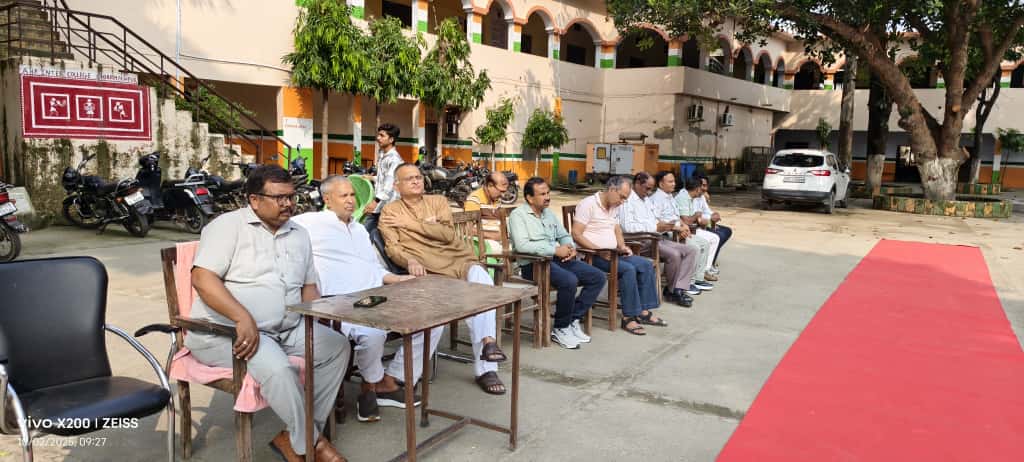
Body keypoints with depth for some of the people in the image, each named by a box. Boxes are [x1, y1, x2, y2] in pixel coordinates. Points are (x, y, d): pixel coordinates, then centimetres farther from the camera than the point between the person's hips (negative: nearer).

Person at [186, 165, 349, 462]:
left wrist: (318, 321, -2)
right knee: (276, 367, -32)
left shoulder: (299, 235, 15)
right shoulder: (228, 226, -5)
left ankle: (294, 437, -8)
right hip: (226, 330, -7)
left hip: (286, 329, 7)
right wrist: (244, 318, -30)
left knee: (337, 345, -12)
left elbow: (308, 286, 19)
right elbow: (202, 277, -18)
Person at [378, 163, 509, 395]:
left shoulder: (438, 201, 19)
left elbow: (448, 234, 1)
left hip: (458, 258, 3)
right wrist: (410, 262, -23)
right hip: (429, 268, -3)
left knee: (481, 279, -31)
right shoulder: (389, 212, 13)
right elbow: (392, 248, -1)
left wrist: (410, 223, -2)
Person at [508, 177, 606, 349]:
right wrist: (555, 250, -19)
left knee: (598, 277, -5)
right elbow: (521, 245, -19)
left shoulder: (548, 213, 20)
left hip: (556, 259, 8)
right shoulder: (518, 215, -5)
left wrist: (571, 247, 2)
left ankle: (573, 319, 1)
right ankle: (560, 329, -13)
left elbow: (564, 235, 28)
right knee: (570, 281, -33)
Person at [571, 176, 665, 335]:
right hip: (591, 255, -9)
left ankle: (643, 311, 0)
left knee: (646, 265, -3)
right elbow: (576, 234, -19)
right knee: (628, 269, -27)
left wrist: (622, 246, 3)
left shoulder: (614, 207, 15)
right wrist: (598, 249, -24)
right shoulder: (588, 204, -13)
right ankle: (629, 317, -19)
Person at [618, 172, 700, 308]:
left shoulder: (647, 199, 23)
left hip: (656, 239, 10)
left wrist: (676, 228, 9)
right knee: (674, 254, -29)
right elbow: (627, 226, -22)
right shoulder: (627, 200, -8)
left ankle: (680, 289, -11)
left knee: (693, 250, -4)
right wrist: (655, 227, -20)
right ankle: (672, 290, -5)